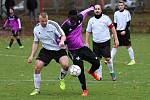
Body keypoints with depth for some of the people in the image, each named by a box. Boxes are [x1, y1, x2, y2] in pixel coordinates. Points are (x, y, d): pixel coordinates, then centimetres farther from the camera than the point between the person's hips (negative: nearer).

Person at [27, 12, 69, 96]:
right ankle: (37, 89, 5)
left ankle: (61, 79, 6)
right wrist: (32, 56, 2)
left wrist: (62, 41, -38)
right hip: (46, 50, 3)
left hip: (58, 49, -3)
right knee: (37, 67, -12)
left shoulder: (53, 25, -16)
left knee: (65, 65, -28)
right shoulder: (36, 29, -2)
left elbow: (63, 35, -15)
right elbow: (36, 43, 9)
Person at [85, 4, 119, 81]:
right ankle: (99, 75, 10)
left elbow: (112, 28, -2)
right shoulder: (91, 20, 6)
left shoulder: (106, 18, -3)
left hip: (105, 42, -3)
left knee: (107, 59, -6)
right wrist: (86, 42, 5)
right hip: (96, 43, 3)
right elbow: (88, 31, 12)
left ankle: (112, 73, 14)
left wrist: (116, 39, -6)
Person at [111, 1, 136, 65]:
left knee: (128, 46, -1)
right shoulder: (116, 13, 10)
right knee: (115, 46, 0)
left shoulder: (127, 12, -4)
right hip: (118, 31, 4)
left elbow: (128, 23, -7)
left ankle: (132, 60, 6)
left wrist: (125, 31, -16)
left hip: (125, 31, -4)